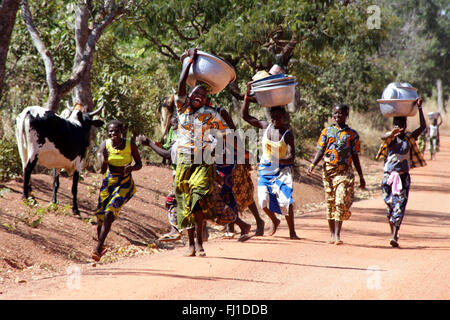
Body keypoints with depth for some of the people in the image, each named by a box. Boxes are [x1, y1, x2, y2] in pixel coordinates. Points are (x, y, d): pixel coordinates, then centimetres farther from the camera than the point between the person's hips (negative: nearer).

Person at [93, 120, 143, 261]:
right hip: (108, 182, 3)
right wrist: (105, 160, -37)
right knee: (100, 216, 3)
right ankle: (101, 246, 28)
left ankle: (98, 249, -19)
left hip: (125, 184, -3)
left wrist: (131, 168, -22)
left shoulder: (130, 144, -11)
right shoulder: (105, 145, -9)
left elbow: (139, 164, 1)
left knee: (109, 213, -19)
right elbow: (103, 170, -15)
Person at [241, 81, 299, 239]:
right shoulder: (266, 126, 1)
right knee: (264, 200, -4)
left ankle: (292, 231, -7)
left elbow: (291, 157, -17)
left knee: (285, 200, -16)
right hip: (265, 169, 4)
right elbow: (245, 115, 4)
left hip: (282, 170, -4)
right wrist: (247, 94, -4)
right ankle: (275, 221, 27)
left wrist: (279, 160, -35)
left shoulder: (287, 134, -11)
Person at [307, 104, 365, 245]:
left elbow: (355, 157, 11)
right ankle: (332, 234, 13)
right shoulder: (326, 132, 10)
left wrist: (361, 177, 11)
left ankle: (337, 235, -10)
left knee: (341, 202, -12)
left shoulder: (352, 134, 7)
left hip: (345, 171, -2)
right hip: (328, 171, 2)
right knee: (330, 203, 5)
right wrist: (312, 165, -10)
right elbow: (320, 151, 7)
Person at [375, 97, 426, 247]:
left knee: (399, 206, -10)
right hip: (388, 176, 0)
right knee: (390, 206, 6)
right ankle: (392, 232, 26)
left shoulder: (409, 138, 7)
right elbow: (383, 137, -24)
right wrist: (392, 133, -47)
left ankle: (394, 236, -17)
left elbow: (423, 127, -2)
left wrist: (419, 108, -7)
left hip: (403, 177, 0)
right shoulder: (390, 138, 0)